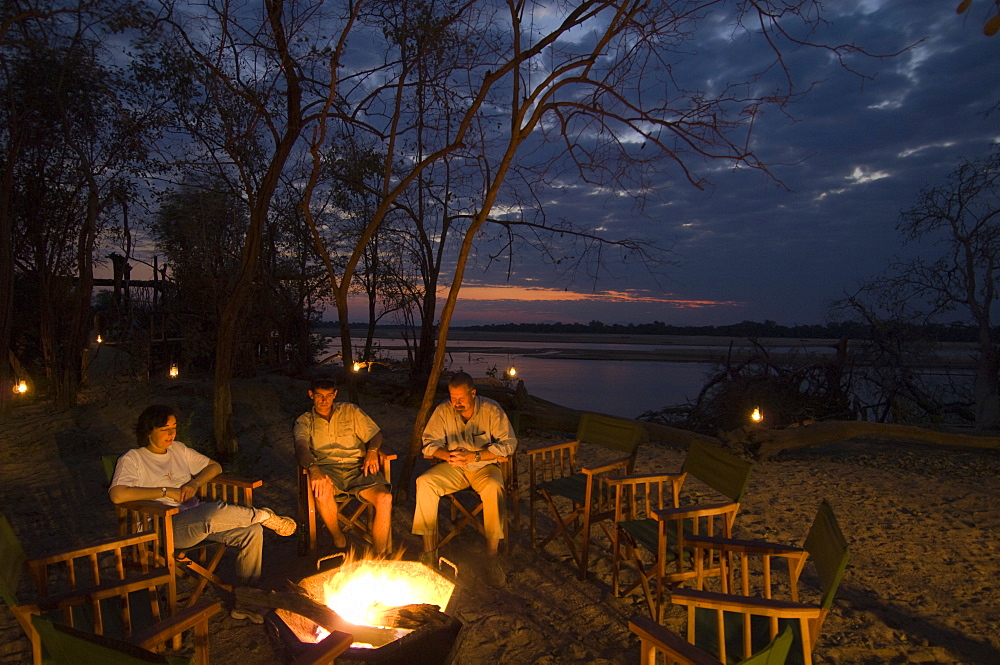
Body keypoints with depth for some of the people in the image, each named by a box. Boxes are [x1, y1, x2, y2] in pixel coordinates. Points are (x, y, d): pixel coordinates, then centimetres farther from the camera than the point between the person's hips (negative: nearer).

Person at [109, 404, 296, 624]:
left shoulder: (178, 449, 19)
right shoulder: (132, 459, 1)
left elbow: (214, 466, 21)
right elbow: (117, 495, -16)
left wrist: (194, 484, 1)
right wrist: (165, 492, -15)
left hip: (198, 519, 7)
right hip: (167, 526, -6)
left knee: (251, 531, -18)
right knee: (216, 512, -40)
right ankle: (267, 517, -14)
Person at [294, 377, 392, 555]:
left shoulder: (350, 411, 18)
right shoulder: (304, 421, 15)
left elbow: (375, 433, 16)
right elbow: (301, 447, -5)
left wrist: (372, 451, -8)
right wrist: (313, 468, -27)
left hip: (357, 468, 1)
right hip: (327, 470, -1)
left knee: (385, 498, -28)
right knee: (322, 490, -38)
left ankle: (379, 559, -17)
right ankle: (339, 541, -12)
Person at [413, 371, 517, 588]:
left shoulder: (491, 410, -10)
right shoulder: (443, 411, -3)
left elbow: (509, 443, -15)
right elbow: (430, 443, -2)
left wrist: (474, 456, -25)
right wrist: (448, 455, -25)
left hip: (484, 466, -3)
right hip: (453, 467, 3)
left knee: (493, 487, -36)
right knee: (424, 482, -25)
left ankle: (492, 558, -26)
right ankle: (430, 551, -16)